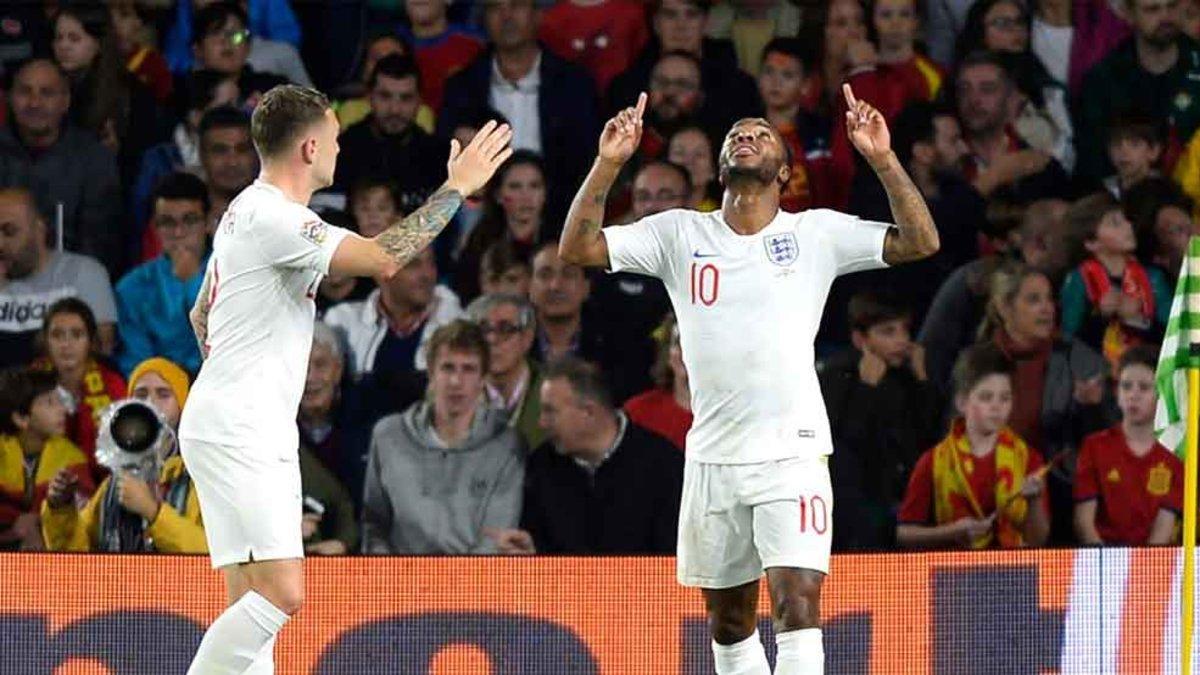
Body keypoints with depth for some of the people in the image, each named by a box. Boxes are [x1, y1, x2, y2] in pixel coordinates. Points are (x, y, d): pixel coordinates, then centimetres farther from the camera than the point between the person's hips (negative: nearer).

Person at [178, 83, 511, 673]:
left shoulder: (248, 213, 18)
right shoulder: (275, 218, -15)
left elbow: (202, 313, 29)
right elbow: (383, 258, -23)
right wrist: (456, 189, -14)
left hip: (256, 433, 11)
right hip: (237, 432, -11)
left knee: (256, 603, 5)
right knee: (280, 593, -18)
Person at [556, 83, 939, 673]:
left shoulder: (816, 232, 1)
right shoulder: (680, 234, 6)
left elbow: (920, 243, -5)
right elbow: (577, 248, -1)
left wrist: (881, 159, -16)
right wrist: (609, 162, -12)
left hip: (793, 452, -3)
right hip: (713, 458, 3)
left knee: (798, 603, -16)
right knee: (728, 618, 11)